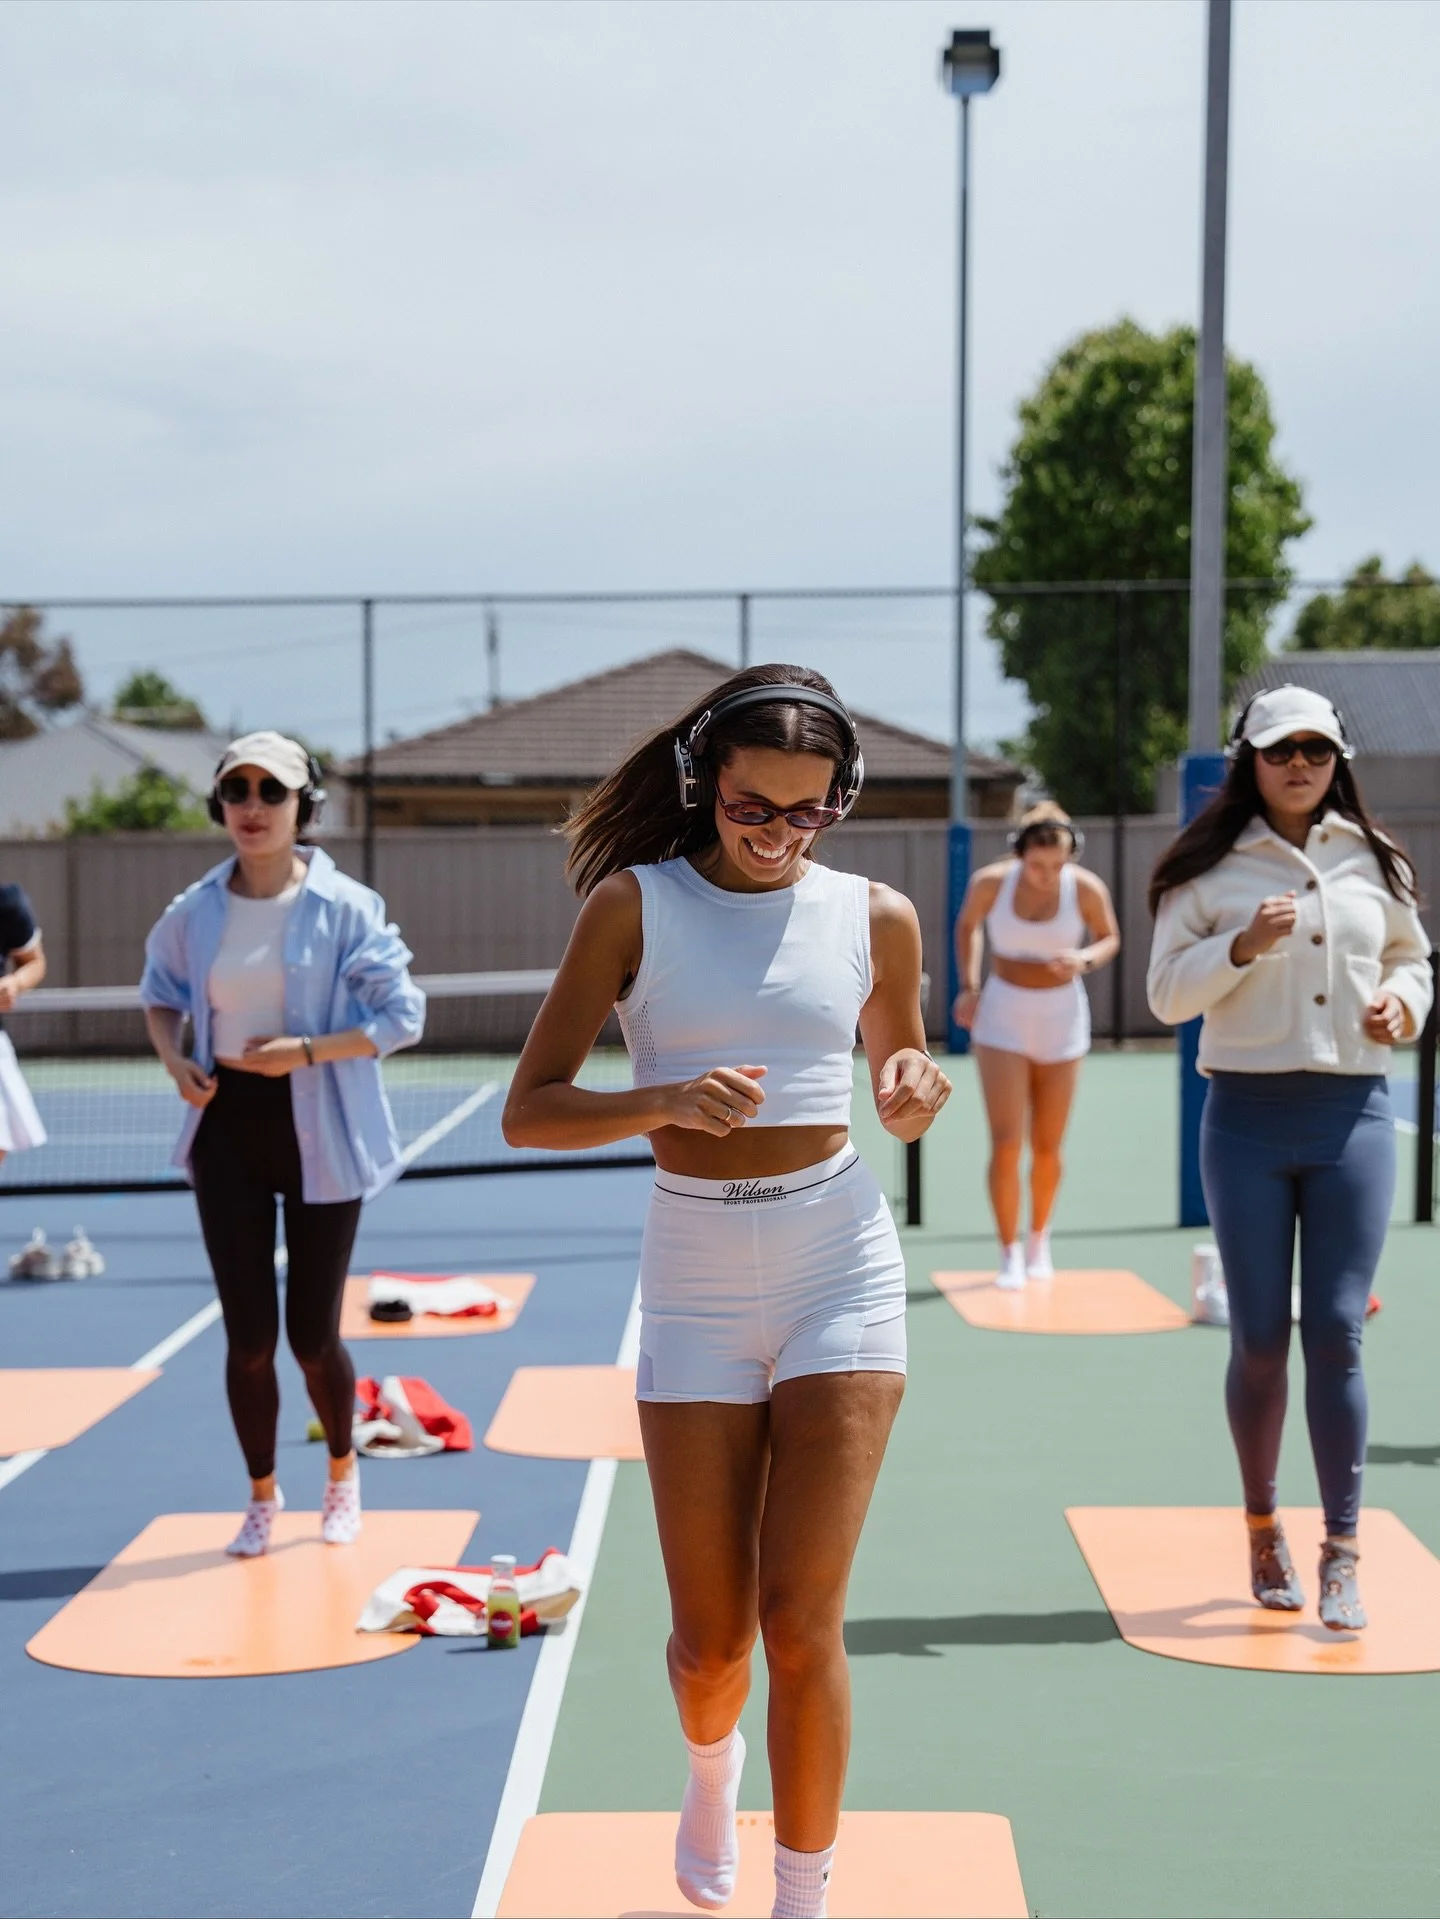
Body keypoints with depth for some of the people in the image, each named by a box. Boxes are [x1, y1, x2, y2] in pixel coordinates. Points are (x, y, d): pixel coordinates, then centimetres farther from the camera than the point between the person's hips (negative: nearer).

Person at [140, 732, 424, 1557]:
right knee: (249, 1336, 3)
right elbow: (162, 993, 18)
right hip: (228, 1127, 3)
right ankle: (264, 1496, 26)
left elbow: (402, 1015, -11)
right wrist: (174, 1059, -2)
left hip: (319, 1135, -2)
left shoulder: (345, 908, -10)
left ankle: (343, 1472, 34)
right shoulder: (195, 913, 0)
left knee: (312, 1336, 3)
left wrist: (309, 1050, -21)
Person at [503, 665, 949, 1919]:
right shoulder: (635, 902, -2)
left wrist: (915, 1100, -4)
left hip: (842, 1263, 0)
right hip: (696, 1275, 0)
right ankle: (713, 1766, 42)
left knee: (801, 1621, -8)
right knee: (711, 1641, 5)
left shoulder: (875, 917, 3)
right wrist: (662, 1102, -23)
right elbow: (529, 1112, -5)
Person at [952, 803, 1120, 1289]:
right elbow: (967, 926, 7)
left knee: (1047, 1147, 8)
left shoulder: (1087, 888, -14)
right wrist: (969, 985, -2)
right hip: (1002, 1016, -1)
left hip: (1061, 1016, 1)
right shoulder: (990, 882, -14)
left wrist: (1085, 959, -19)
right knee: (1005, 1143, -9)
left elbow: (1109, 938, 2)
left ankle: (1038, 1240, 31)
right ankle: (1010, 1254, 0)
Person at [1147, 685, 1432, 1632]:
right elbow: (1167, 993, -1)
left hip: (1355, 1116, 1)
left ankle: (1342, 1554, 4)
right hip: (1249, 1118, -1)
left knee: (1337, 1334, -2)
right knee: (1260, 1338, 3)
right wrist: (1243, 946, -16)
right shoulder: (1209, 868, 2)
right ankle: (1264, 1528, 23)